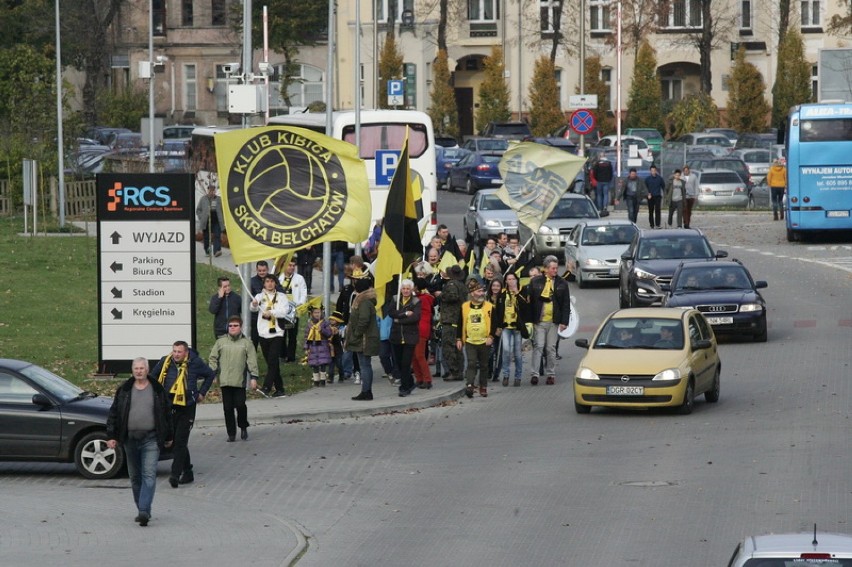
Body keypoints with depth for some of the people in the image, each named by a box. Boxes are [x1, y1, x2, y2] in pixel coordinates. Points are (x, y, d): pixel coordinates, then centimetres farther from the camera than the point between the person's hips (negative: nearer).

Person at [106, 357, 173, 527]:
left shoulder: (158, 390, 4)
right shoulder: (124, 390, 7)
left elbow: (167, 413, 10)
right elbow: (113, 414, 8)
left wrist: (169, 437, 12)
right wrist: (111, 436, 2)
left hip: (151, 439, -3)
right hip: (130, 439, 3)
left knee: (149, 476, -13)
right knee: (135, 477, 9)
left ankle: (144, 511, -20)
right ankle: (142, 510, 20)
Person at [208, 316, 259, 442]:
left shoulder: (246, 343, 5)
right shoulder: (221, 342, 9)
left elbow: (252, 361, 2)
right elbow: (213, 358, 10)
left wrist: (253, 377, -5)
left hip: (240, 381, -2)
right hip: (224, 381, 2)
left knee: (240, 405, -9)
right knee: (228, 408, 2)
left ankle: (243, 427, 17)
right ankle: (231, 433, 10)